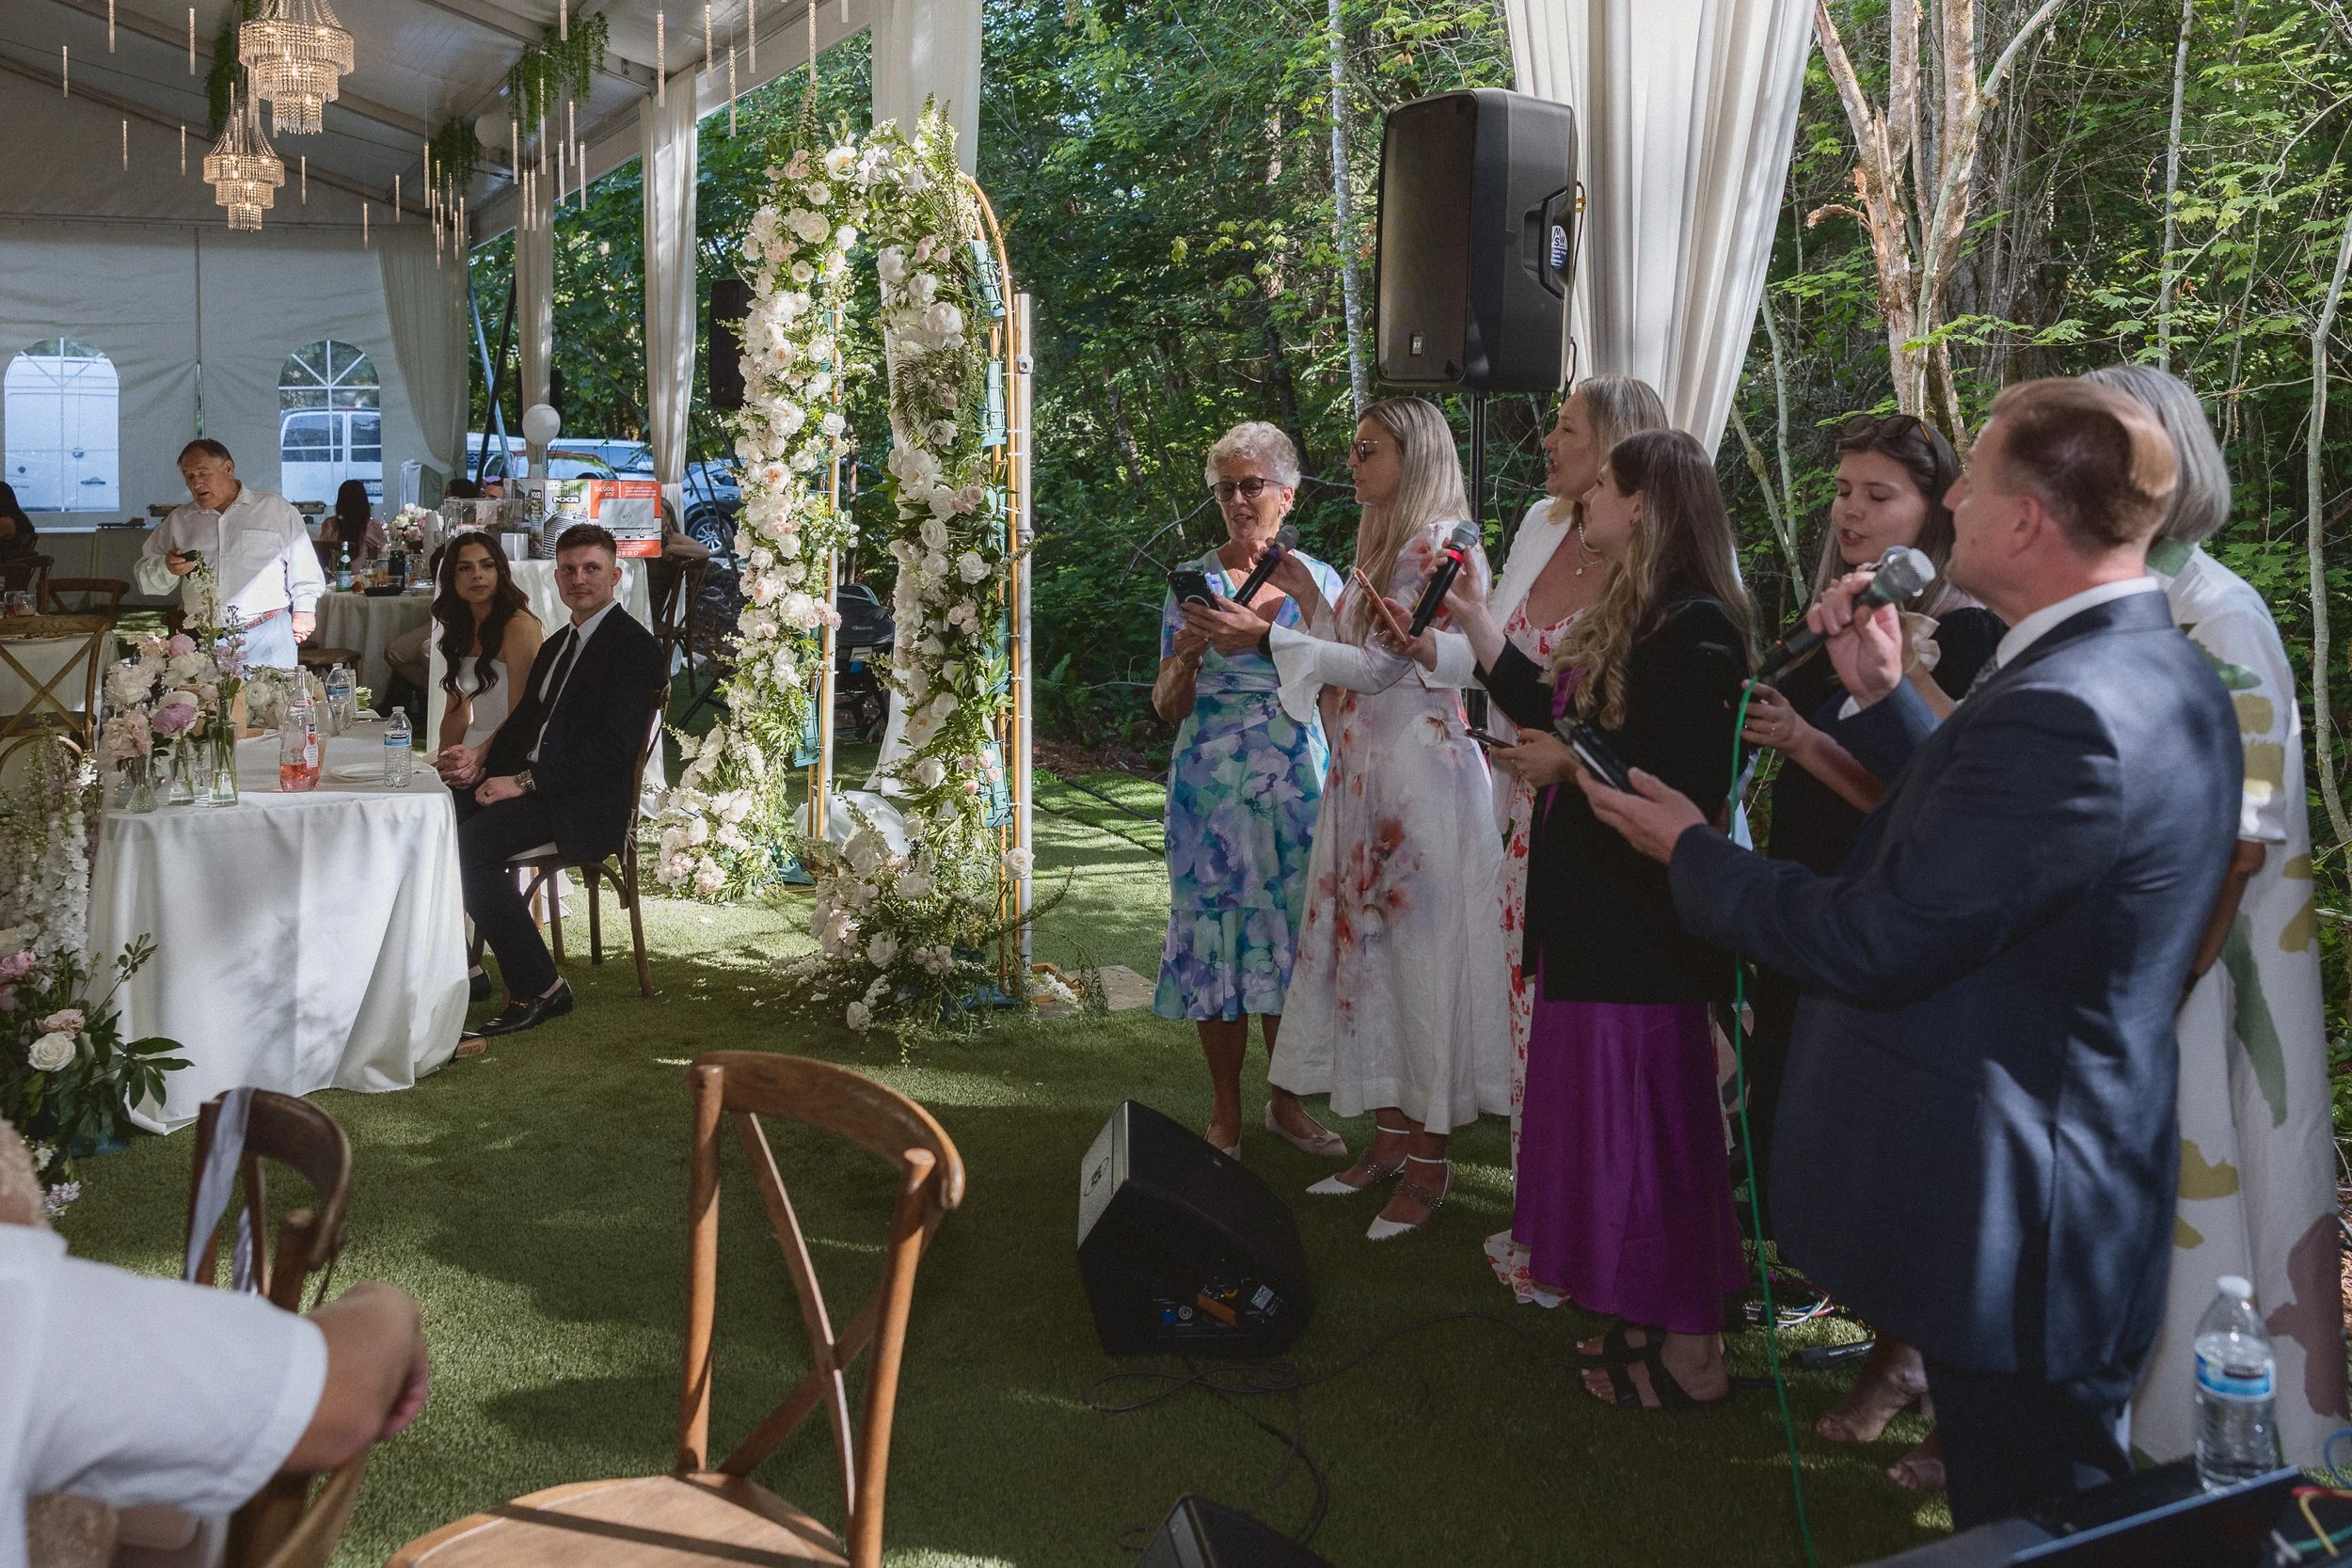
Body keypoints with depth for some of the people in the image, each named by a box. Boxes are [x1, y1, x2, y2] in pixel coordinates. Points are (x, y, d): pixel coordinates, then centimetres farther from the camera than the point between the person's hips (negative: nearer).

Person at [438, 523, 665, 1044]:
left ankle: (539, 988, -16)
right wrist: (480, 758, 0)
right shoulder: (556, 645, 23)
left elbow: (612, 747, -16)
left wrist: (523, 782, -19)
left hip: (583, 802, -8)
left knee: (470, 845, -28)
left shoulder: (634, 646, -7)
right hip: (530, 782, 8)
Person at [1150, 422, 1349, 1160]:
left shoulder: (1318, 580, 8)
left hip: (1296, 789, 1)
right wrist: (1187, 656, -16)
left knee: (1294, 935, 5)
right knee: (1214, 933, -2)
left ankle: (1286, 1101, 20)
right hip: (1212, 787, -1)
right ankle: (1225, 1109, 11)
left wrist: (1260, 635, -20)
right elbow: (1167, 705, 5)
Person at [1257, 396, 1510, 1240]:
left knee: (1421, 953, -3)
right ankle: (1390, 1136, 20)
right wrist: (1308, 596, 8)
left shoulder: (1441, 547, -11)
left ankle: (1430, 1158, 6)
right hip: (1365, 770, 9)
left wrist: (1275, 635, -10)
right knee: (1369, 947, 10)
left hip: (1421, 772, -9)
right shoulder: (1381, 546, 17)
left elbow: (1379, 665, -16)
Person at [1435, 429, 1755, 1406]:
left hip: (1646, 926, -10)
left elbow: (1694, 784, -24)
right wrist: (1469, 617, 24)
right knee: (1611, 1116, 16)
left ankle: (1690, 1356, 12)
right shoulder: (1629, 618, 13)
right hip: (1595, 913, 10)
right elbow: (1548, 705, 22)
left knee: (1647, 1123, -1)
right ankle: (1651, 1322, 29)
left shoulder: (1694, 628, -18)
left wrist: (1572, 764, -16)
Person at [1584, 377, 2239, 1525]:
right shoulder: (2161, 670, 5)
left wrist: (1690, 851, -10)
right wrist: (1881, 696, 8)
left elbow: (1869, 945, -24)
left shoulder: (2064, 713, -29)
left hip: (2010, 1212, -10)